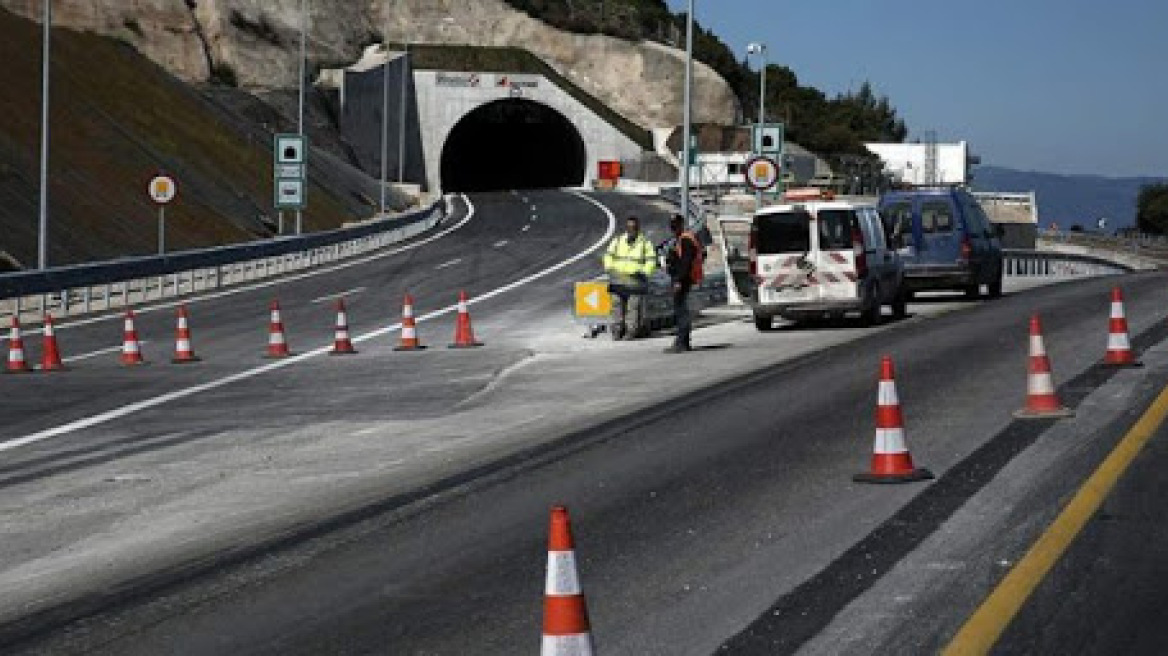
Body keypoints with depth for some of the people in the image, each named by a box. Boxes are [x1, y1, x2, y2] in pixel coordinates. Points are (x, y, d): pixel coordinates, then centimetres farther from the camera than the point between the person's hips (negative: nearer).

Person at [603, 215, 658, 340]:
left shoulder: (645, 243, 5)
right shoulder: (618, 241, 13)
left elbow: (651, 260, 5)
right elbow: (608, 255, 19)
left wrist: (644, 272, -9)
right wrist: (609, 268, 4)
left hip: (635, 280, -3)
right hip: (618, 280, 3)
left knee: (633, 306, -7)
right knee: (617, 305, 2)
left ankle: (631, 331, -5)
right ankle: (617, 330, 7)